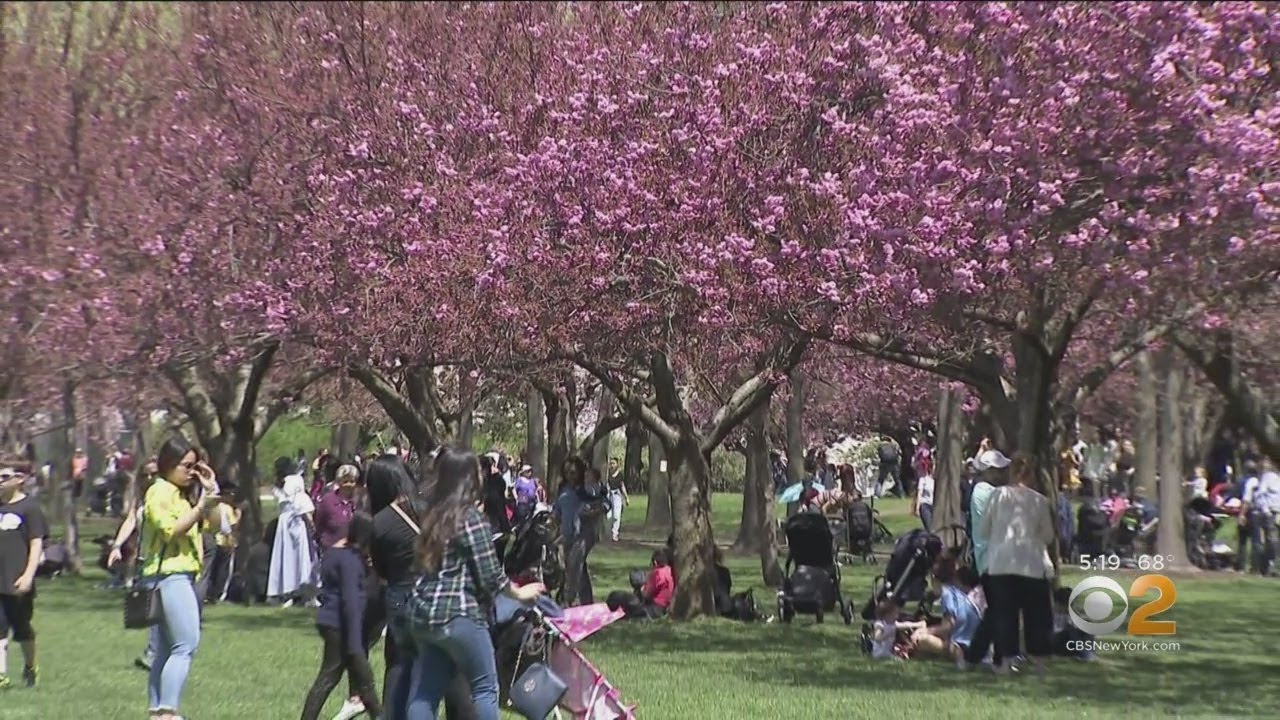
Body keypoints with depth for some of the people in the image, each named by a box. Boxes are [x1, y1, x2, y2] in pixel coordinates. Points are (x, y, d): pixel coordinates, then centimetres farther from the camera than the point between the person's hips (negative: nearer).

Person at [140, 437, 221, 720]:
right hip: (169, 576, -10)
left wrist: (211, 490, 12)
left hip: (182, 577, 10)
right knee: (186, 645, -18)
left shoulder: (182, 494, 22)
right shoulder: (159, 492, -5)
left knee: (166, 652, 8)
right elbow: (170, 530, -17)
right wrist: (201, 507, -21)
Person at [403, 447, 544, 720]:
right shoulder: (471, 518, -11)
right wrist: (519, 593, 6)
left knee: (424, 692, 7)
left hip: (422, 615, 7)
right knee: (485, 687, 4)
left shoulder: (433, 514, 11)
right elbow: (490, 575, -9)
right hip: (458, 615, -7)